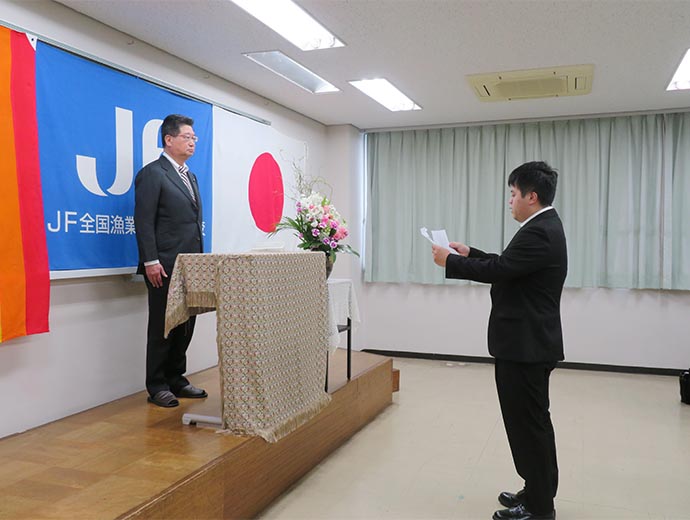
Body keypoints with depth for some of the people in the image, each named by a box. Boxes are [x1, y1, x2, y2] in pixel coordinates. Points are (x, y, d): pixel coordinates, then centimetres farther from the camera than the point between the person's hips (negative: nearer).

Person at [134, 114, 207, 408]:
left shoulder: (190, 177, 19)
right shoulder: (152, 173, -6)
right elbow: (144, 222, -12)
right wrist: (151, 261, -18)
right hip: (165, 267, -8)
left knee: (184, 326, 12)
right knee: (162, 327, 1)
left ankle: (176, 380, 23)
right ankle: (157, 387, 12)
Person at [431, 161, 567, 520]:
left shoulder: (539, 232, -20)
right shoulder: (543, 226, 12)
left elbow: (498, 270, -23)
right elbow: (505, 264, 19)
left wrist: (449, 261, -12)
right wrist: (469, 253, 15)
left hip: (525, 345, -11)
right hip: (529, 342, 11)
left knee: (528, 422, 0)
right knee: (532, 420, 18)